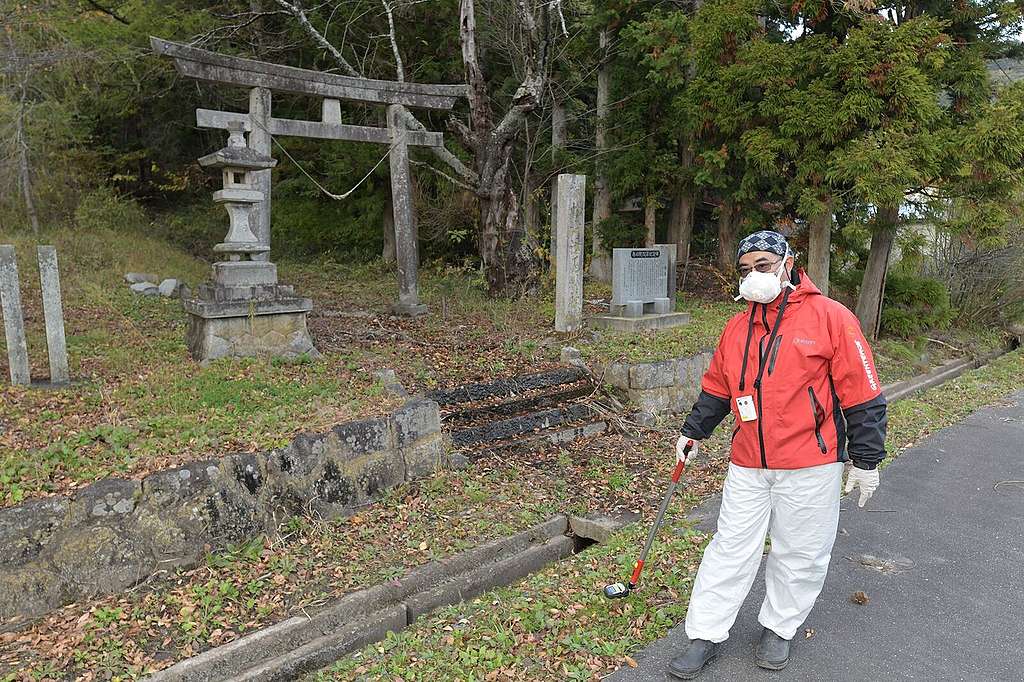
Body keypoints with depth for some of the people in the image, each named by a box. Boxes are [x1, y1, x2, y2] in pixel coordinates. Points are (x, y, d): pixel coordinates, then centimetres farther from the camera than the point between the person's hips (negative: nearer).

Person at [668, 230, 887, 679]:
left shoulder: (830, 317, -7)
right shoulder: (737, 328, 8)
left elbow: (862, 395, -6)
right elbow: (716, 389, 19)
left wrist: (866, 459, -5)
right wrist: (694, 432, 18)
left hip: (810, 466, -3)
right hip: (748, 465, 4)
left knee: (800, 556, 11)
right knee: (730, 549, 7)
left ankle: (779, 627, 32)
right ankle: (706, 635, 18)